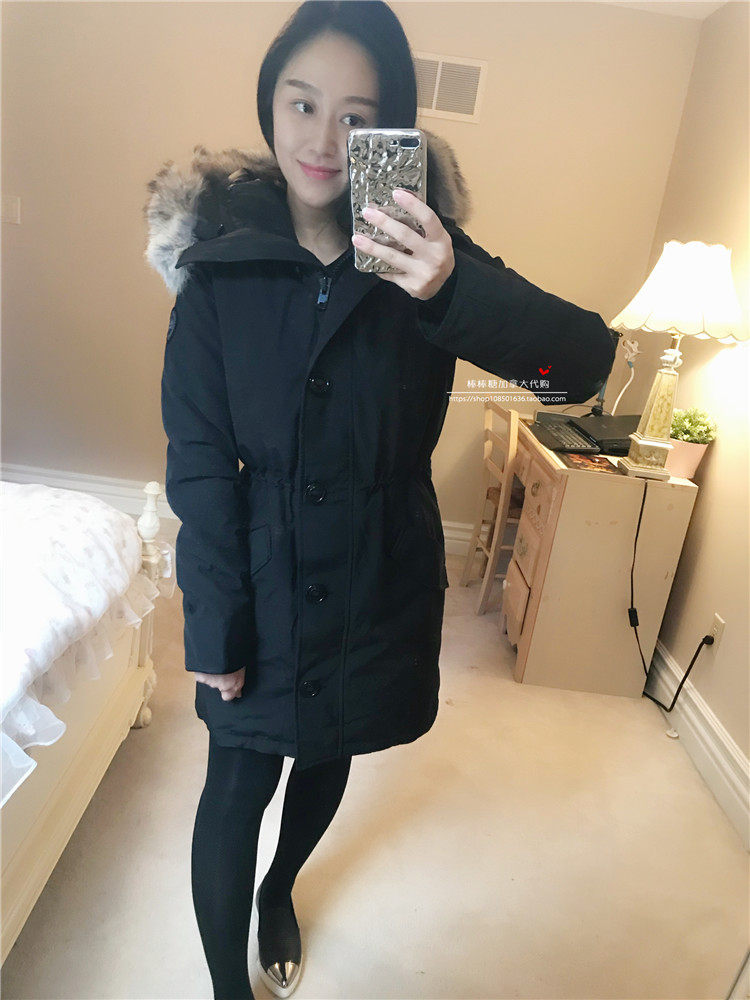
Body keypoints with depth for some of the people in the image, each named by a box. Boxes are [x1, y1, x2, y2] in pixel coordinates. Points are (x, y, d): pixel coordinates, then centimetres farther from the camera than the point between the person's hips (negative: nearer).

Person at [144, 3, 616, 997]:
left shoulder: (420, 250, -7)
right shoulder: (222, 263, -8)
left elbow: (585, 358, -17)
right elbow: (200, 460, -9)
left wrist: (452, 290, -36)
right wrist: (215, 631, -9)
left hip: (384, 579, 2)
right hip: (267, 580, -1)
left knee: (330, 756, 22)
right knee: (237, 787, 8)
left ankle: (280, 888, 55)